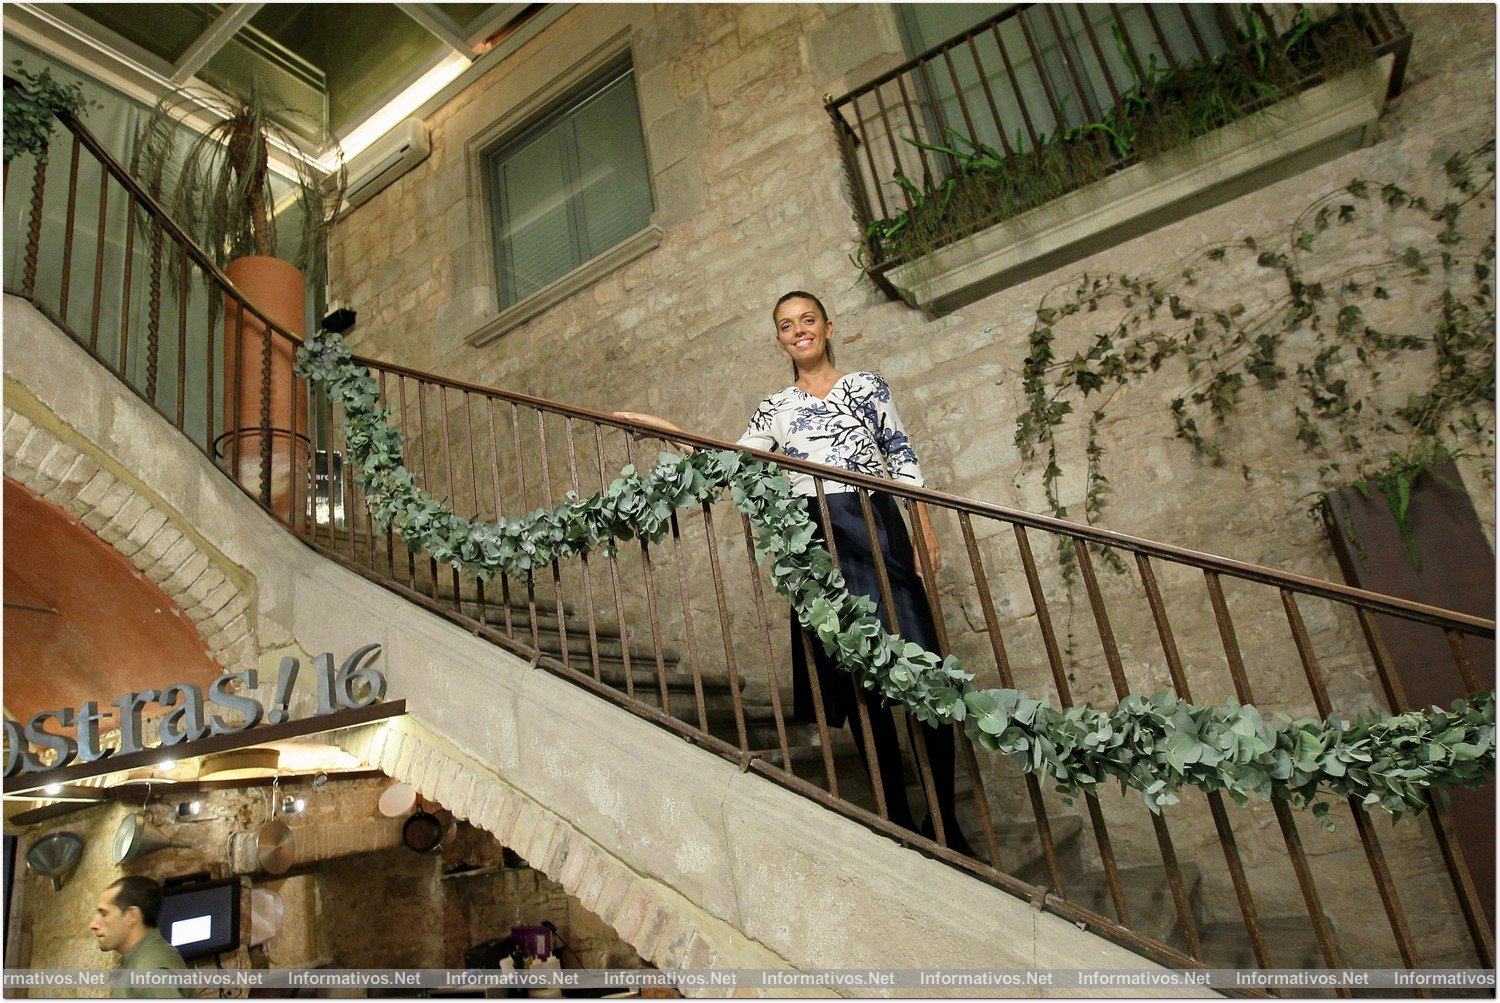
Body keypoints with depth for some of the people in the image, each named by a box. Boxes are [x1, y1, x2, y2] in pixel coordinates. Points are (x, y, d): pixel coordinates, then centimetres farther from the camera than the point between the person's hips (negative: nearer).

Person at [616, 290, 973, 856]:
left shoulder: (867, 386, 12)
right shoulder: (775, 409, 15)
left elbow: (902, 460, 8)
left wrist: (925, 529, -1)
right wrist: (665, 430, 4)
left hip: (878, 529, -1)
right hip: (817, 542, 1)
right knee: (857, 679, 3)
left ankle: (945, 818, 6)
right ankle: (899, 817, 15)